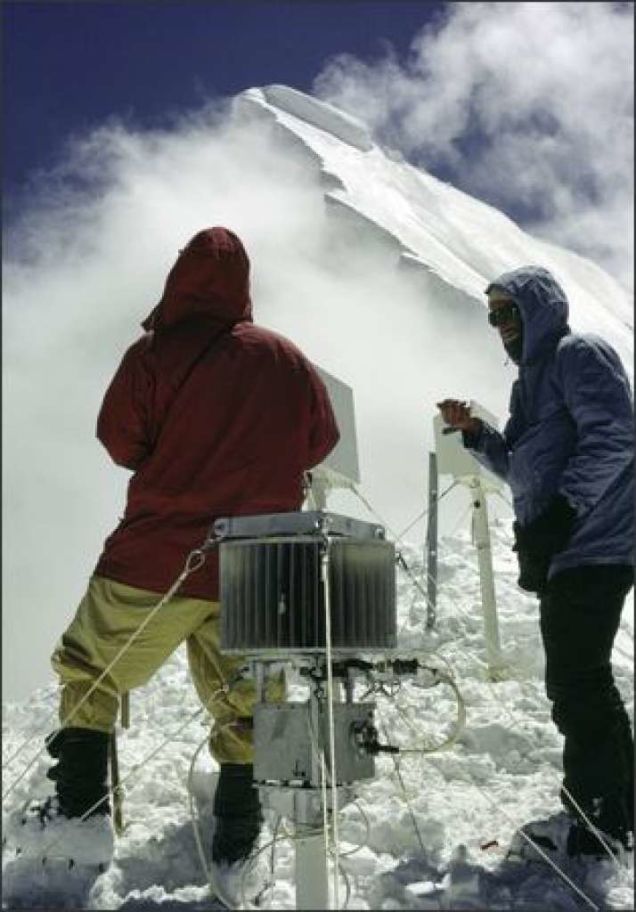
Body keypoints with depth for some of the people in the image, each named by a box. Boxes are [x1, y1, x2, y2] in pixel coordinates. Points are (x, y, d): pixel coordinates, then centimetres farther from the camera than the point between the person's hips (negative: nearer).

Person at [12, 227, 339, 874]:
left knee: (89, 669, 15)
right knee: (242, 697, 14)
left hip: (159, 560, -3)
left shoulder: (157, 352, -8)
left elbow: (120, 442, -5)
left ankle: (80, 804, 13)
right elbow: (318, 444, 12)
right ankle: (236, 832, 17)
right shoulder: (288, 360, 3)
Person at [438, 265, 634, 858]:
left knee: (576, 685, -9)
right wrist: (476, 435, 9)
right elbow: (524, 473, 23)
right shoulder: (530, 378, 23)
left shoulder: (579, 354, -5)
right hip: (558, 553, 10)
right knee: (582, 682, 16)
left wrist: (560, 510, -24)